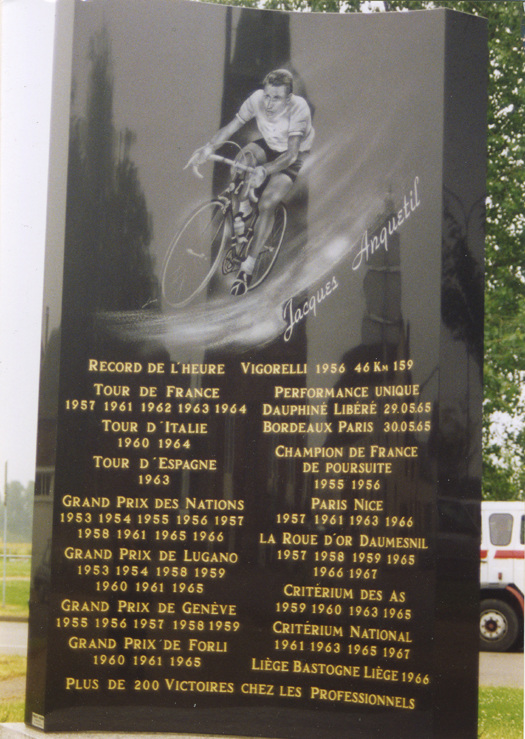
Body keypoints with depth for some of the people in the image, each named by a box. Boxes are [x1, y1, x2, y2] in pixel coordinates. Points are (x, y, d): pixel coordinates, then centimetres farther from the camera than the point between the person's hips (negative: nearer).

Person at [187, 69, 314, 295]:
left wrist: (264, 170, -51)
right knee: (244, 156, -34)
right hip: (268, 147, 3)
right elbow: (231, 127, -17)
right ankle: (243, 210, -9)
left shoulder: (299, 108, -33)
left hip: (291, 156, -3)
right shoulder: (257, 99, -23)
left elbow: (291, 154, -35)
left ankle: (247, 268, -18)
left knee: (267, 205, -24)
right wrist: (209, 147, -34)